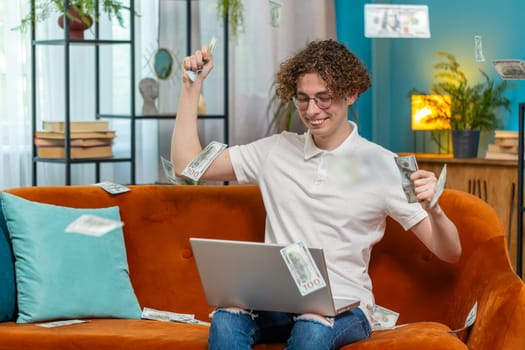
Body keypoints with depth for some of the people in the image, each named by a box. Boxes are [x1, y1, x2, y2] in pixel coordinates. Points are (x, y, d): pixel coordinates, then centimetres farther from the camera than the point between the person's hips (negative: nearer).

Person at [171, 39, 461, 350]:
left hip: (344, 307, -2)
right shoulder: (276, 150, 11)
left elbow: (450, 254, -2)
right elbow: (187, 164, 15)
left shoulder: (381, 165, 0)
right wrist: (193, 85, 9)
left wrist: (433, 209, -24)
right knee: (225, 321, -31)